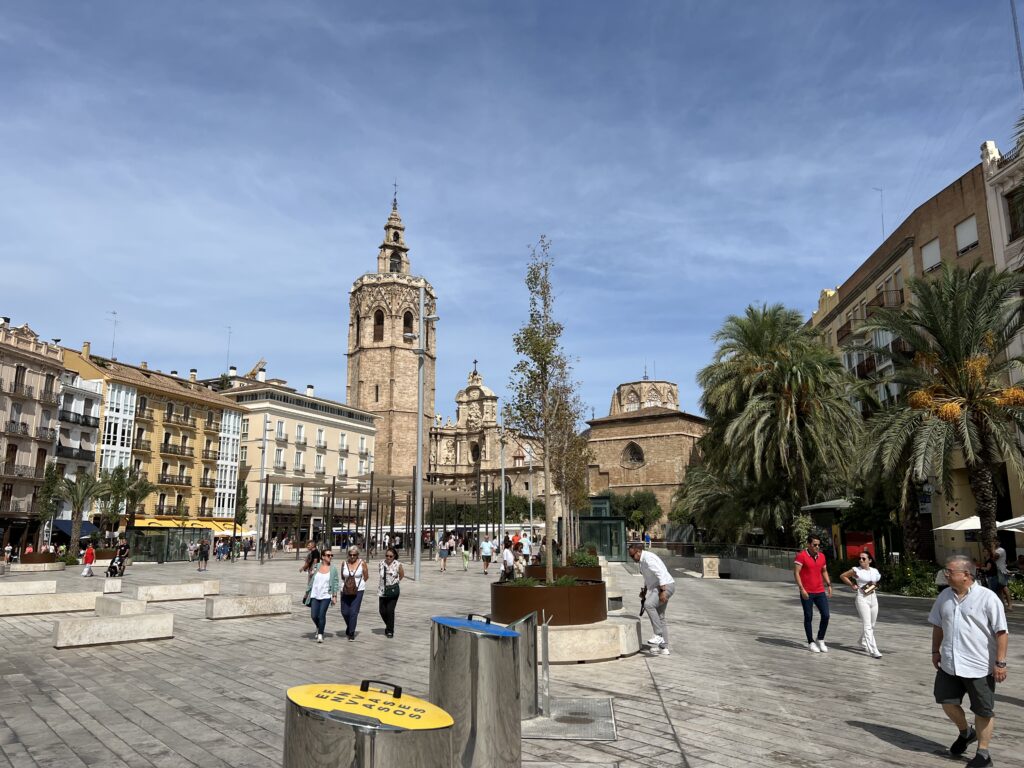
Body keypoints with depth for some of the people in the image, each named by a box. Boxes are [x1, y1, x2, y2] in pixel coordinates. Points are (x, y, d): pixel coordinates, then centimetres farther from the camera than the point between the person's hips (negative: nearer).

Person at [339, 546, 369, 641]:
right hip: (345, 591, 3)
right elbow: (342, 577, 15)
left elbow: (366, 577, 3)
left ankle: (351, 633, 4)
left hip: (358, 591, -3)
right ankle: (349, 626, 36)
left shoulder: (362, 564, -4)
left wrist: (357, 583, 0)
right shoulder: (344, 563, 2)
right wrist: (346, 583, 4)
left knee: (354, 612, -7)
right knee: (344, 612, 7)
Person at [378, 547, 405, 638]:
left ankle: (390, 631, 8)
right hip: (382, 590, 4)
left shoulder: (398, 565, -9)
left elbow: (402, 575, 8)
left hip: (393, 590, -4)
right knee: (382, 610, 7)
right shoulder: (381, 563, -1)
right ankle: (388, 626, 34)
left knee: (390, 610, -7)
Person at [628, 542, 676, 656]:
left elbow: (661, 574, -25)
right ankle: (664, 648, 18)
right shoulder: (643, 560, 16)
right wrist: (644, 591, 20)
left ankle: (659, 635, -25)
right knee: (659, 618, 12)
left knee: (649, 605, -30)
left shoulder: (648, 558, -17)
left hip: (665, 587, -11)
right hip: (658, 588, 11)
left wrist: (663, 591, -29)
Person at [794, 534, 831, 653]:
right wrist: (802, 589, -19)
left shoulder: (821, 556, 7)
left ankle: (820, 640, 19)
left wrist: (829, 585, 11)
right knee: (808, 617, 4)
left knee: (825, 615, 1)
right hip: (807, 593, -5)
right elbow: (796, 573, -14)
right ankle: (811, 642, 17)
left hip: (820, 591, 5)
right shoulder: (801, 556, -12)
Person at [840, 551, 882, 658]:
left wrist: (875, 586, 6)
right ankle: (873, 650, -15)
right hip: (862, 599, -6)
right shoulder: (856, 570, -7)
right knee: (867, 625, -12)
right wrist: (852, 585, -1)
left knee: (872, 625, 17)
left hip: (873, 598, 6)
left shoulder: (875, 571, 6)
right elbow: (842, 576, 4)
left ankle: (863, 642, 40)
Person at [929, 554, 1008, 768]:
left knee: (983, 710, 8)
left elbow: (1001, 632, -13)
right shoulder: (944, 597, 4)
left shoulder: (987, 598, -14)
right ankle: (965, 732, 38)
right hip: (949, 664, 5)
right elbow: (938, 626, 14)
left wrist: (1000, 662, -15)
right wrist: (936, 651, 13)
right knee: (947, 702, 10)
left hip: (979, 666, -5)